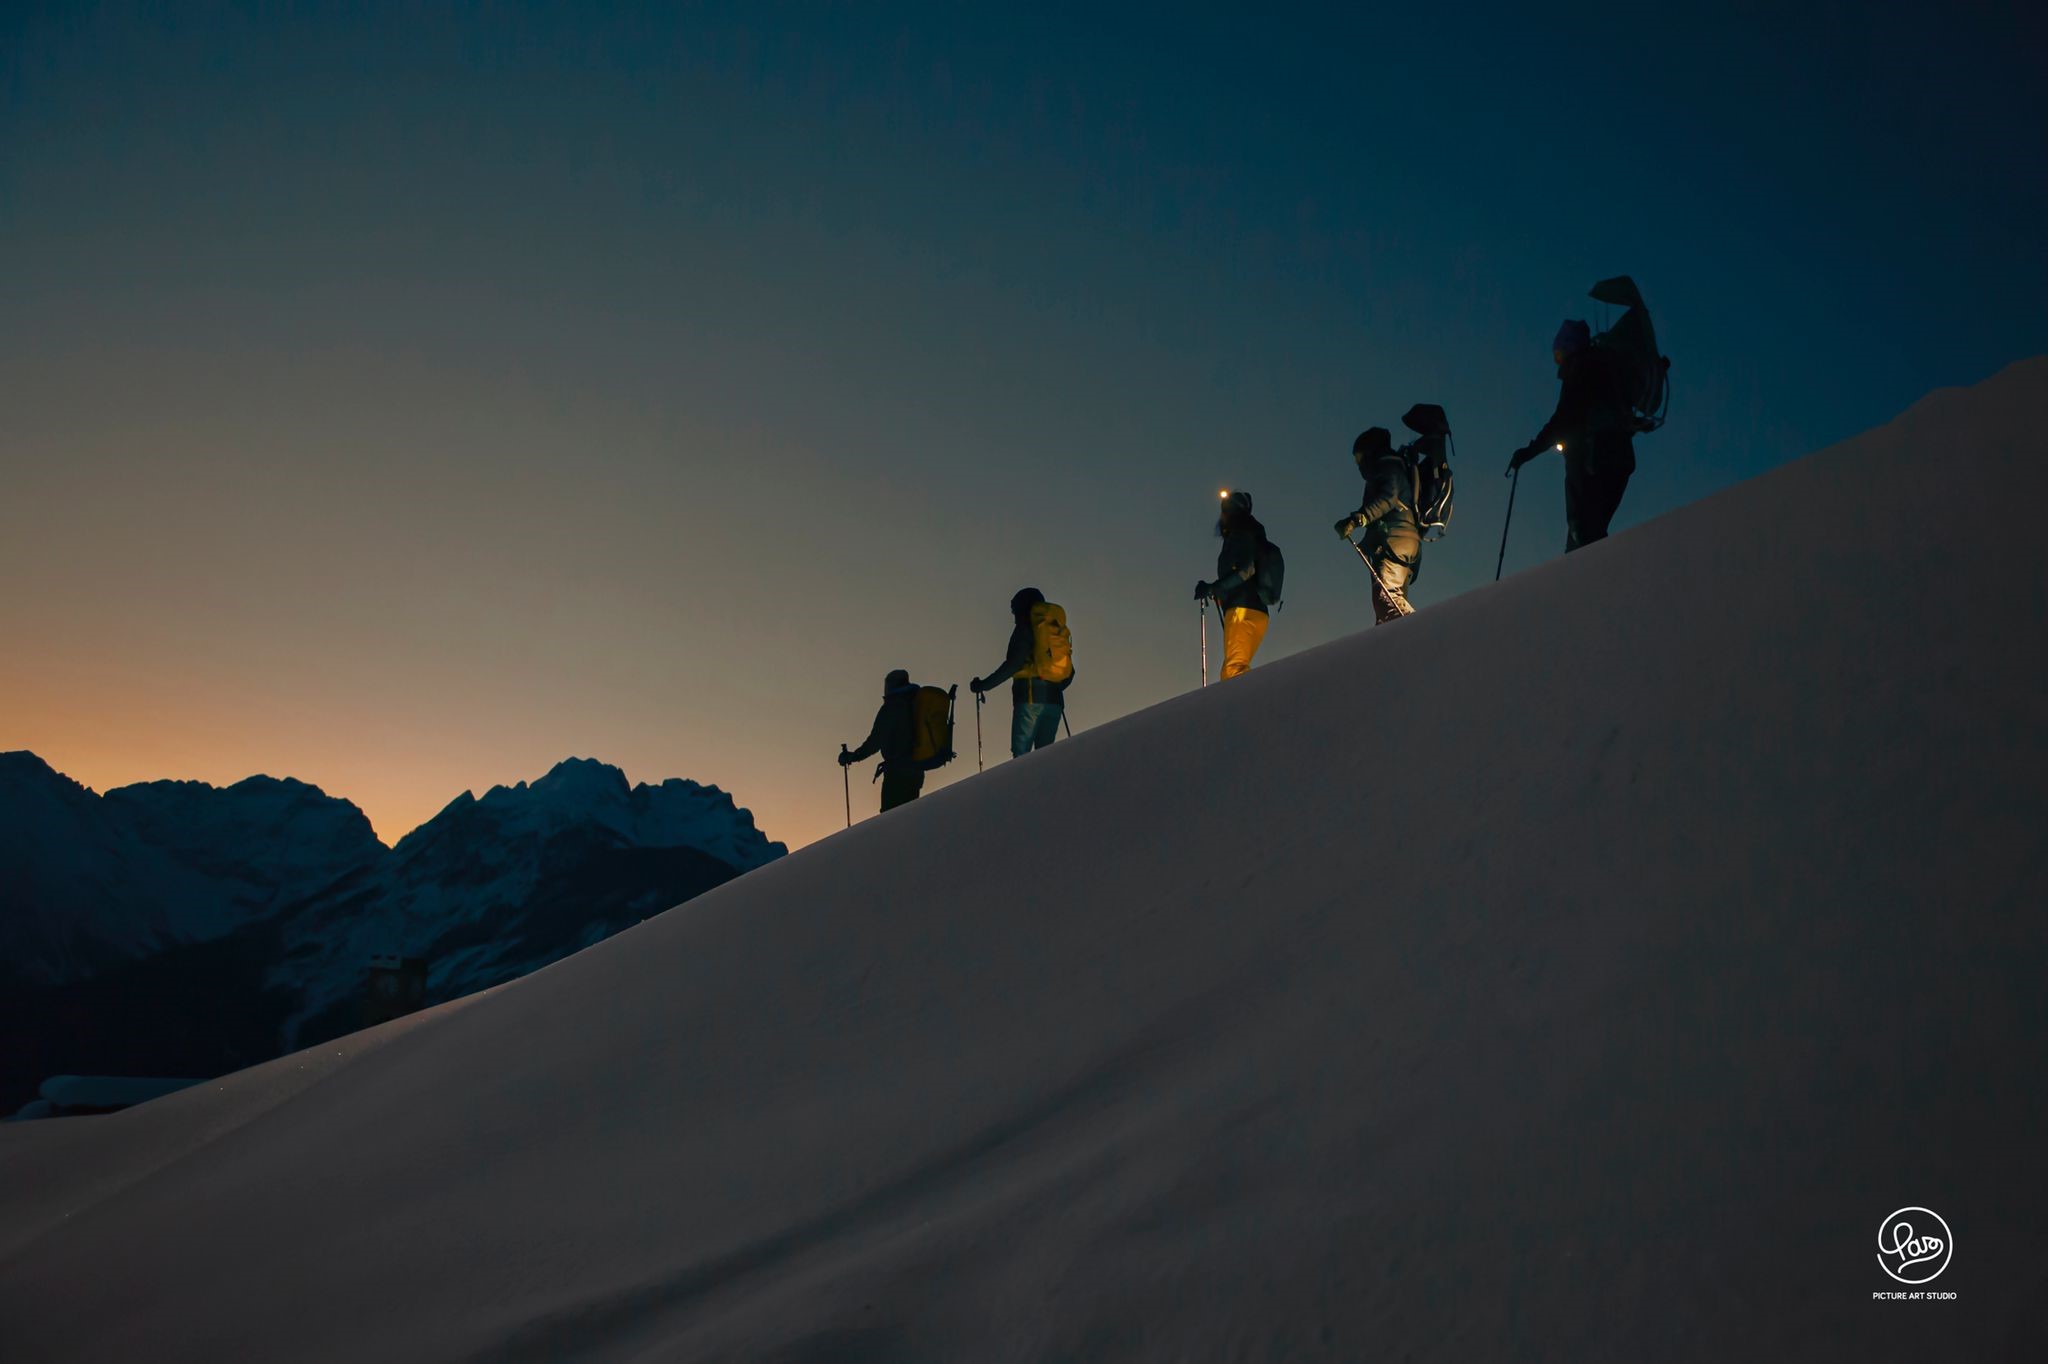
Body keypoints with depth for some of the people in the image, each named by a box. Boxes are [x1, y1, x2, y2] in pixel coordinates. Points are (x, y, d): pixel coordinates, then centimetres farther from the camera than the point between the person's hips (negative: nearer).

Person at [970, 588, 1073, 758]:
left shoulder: (1026, 627, -2)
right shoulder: (1060, 630, 17)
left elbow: (1014, 663, -13)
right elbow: (1069, 673, 16)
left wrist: (984, 684, -8)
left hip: (1030, 697, -6)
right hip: (1054, 699, 6)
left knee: (1021, 754, -10)